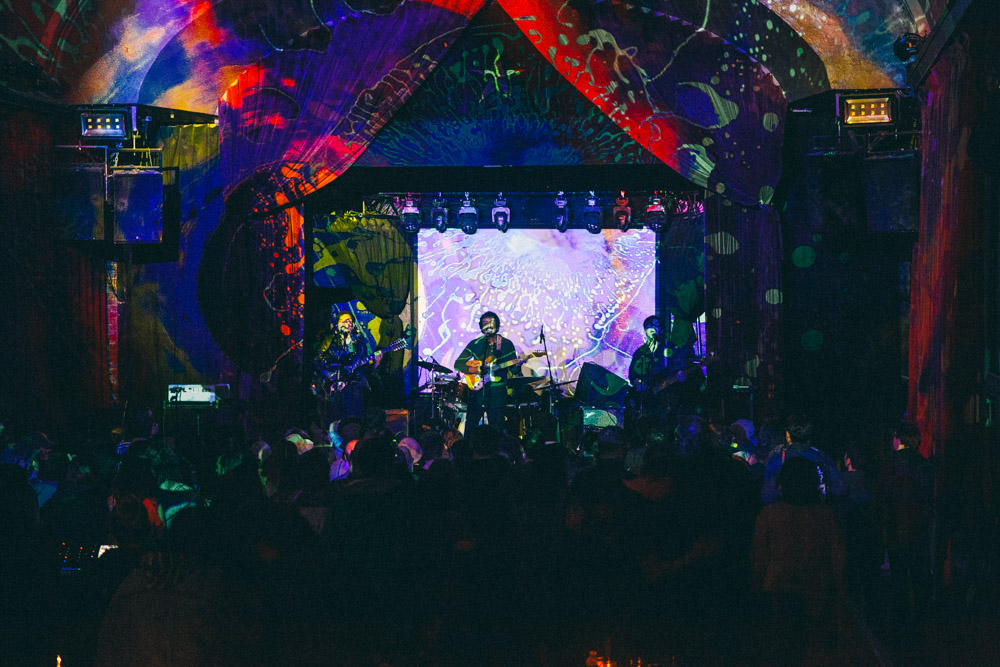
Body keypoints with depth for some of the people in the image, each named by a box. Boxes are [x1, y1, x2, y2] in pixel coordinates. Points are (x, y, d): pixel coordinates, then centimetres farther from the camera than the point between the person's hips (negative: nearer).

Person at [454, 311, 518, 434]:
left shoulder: (506, 344, 4)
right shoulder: (475, 344, 5)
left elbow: (513, 368, 5)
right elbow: (458, 364, 2)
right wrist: (473, 370, -15)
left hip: (497, 392, -1)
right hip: (478, 390, 1)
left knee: (497, 429, 0)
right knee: (470, 426, 1)